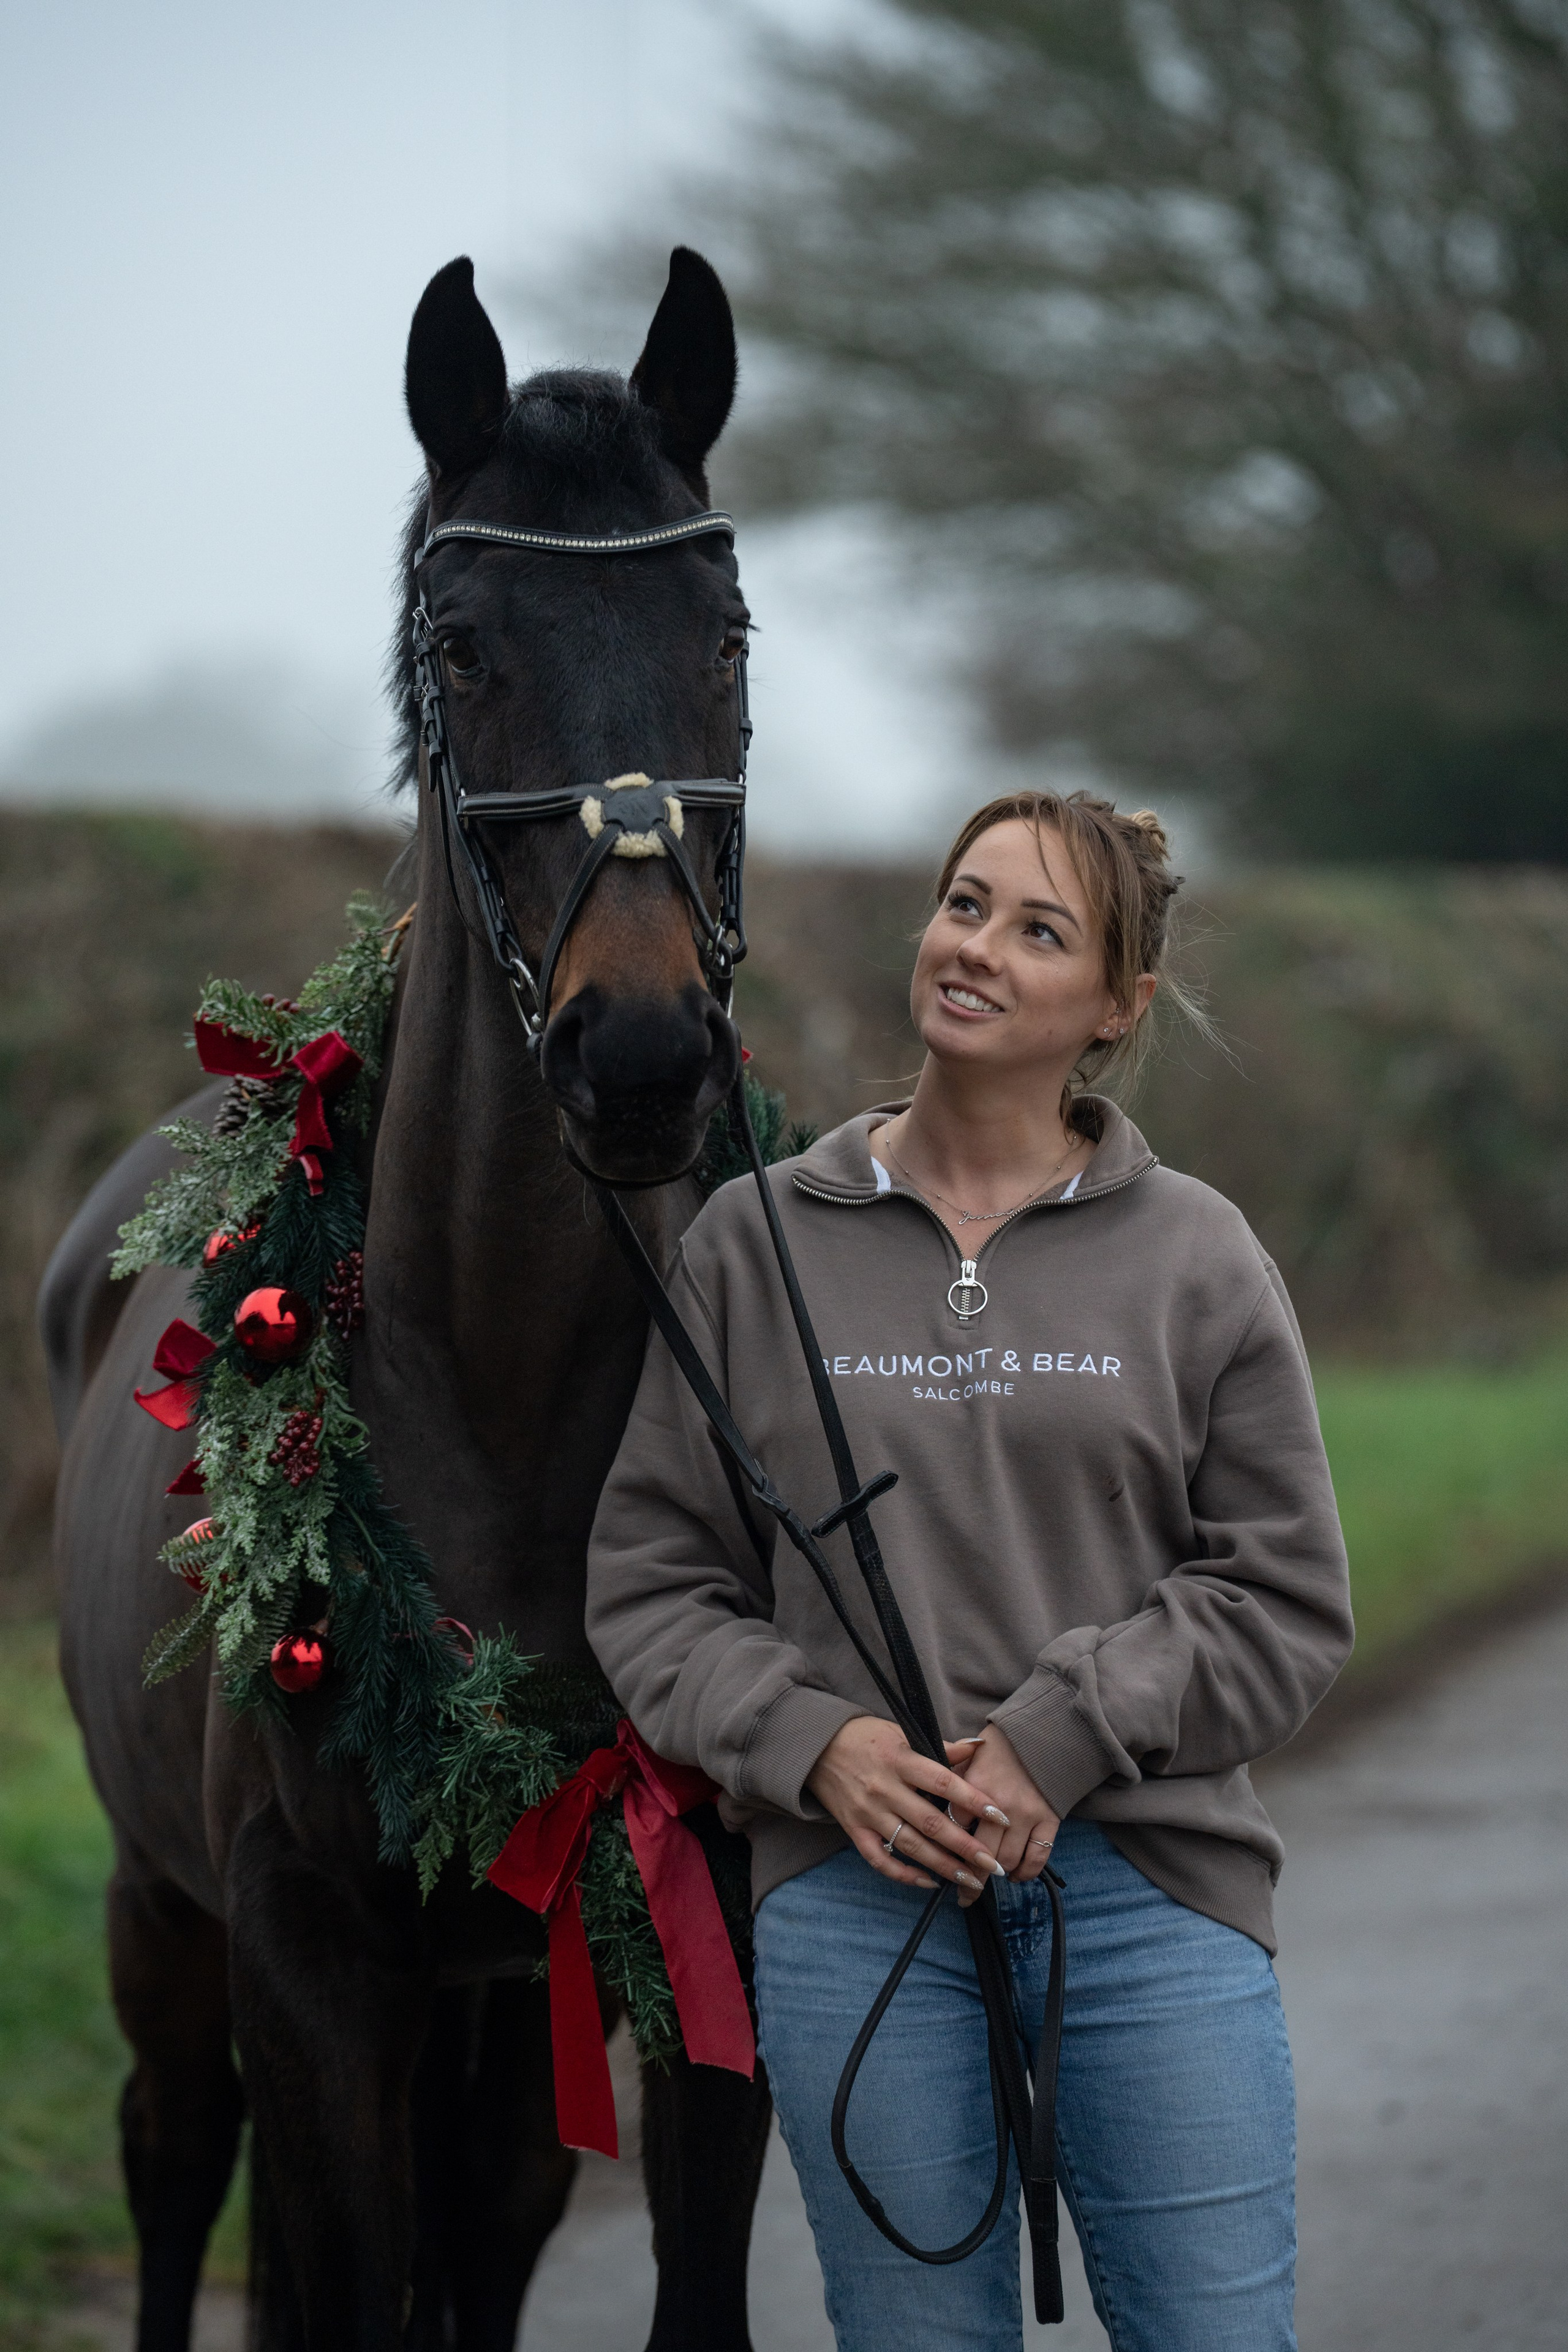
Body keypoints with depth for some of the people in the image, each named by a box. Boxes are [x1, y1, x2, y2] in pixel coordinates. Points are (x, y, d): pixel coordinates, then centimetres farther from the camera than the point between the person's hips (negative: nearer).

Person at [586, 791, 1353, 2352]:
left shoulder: (1197, 1259, 5)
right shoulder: (755, 1244, 6)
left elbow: (1286, 1596, 2)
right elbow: (649, 1580, 7)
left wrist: (1065, 1733, -12)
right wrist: (813, 1740, -10)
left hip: (1150, 1894, 0)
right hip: (854, 1893, 0)